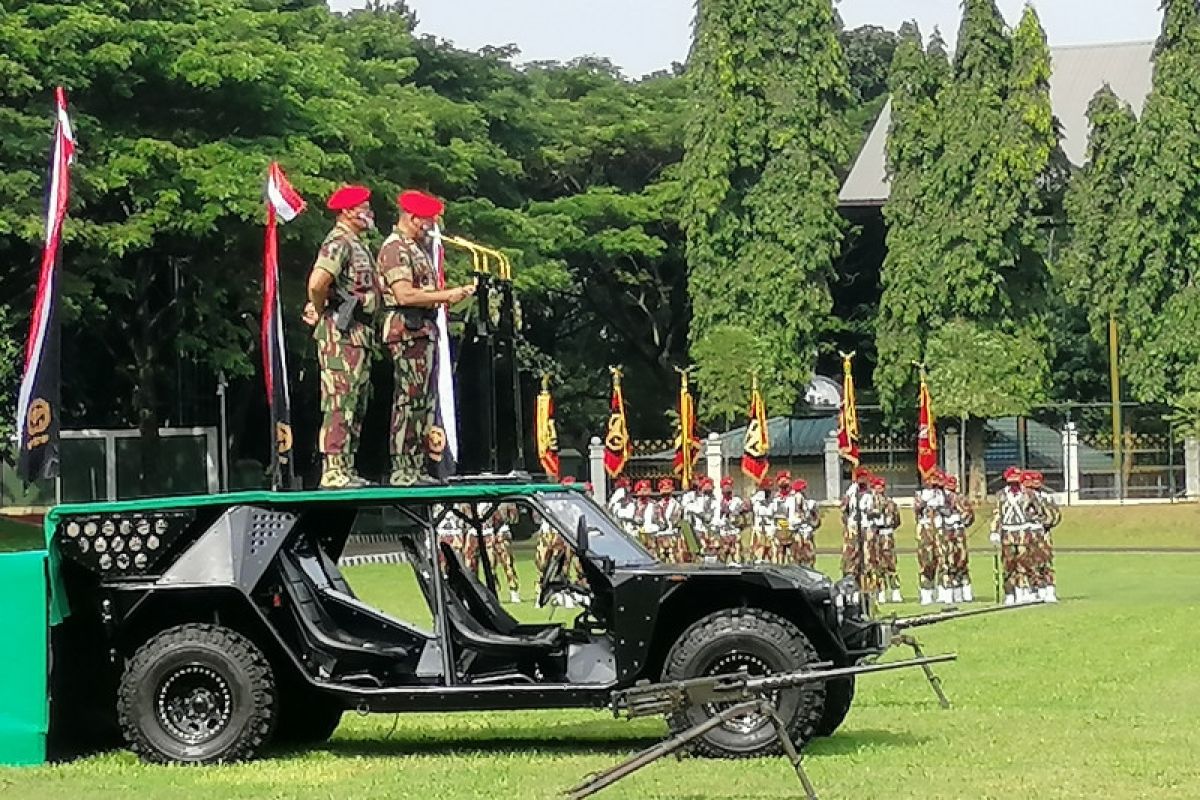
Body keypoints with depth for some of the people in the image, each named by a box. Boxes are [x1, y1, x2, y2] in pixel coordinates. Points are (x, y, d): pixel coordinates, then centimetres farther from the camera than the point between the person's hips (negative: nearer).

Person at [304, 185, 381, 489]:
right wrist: (320, 311, -10)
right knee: (340, 403, -11)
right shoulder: (338, 243, -13)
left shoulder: (357, 244, 19)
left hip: (360, 335, 10)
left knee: (357, 404, 12)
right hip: (342, 334, -10)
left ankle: (346, 469, 17)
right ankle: (334, 472, -13)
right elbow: (317, 283, -27)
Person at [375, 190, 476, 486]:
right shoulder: (395, 248, -10)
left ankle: (416, 467, 13)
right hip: (408, 331, -10)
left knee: (423, 402, 10)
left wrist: (452, 294, 10)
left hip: (424, 331, 11)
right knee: (410, 401, -11)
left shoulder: (416, 248, 22)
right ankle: (402, 470, -11)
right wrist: (446, 295, -15)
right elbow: (404, 295, -20)